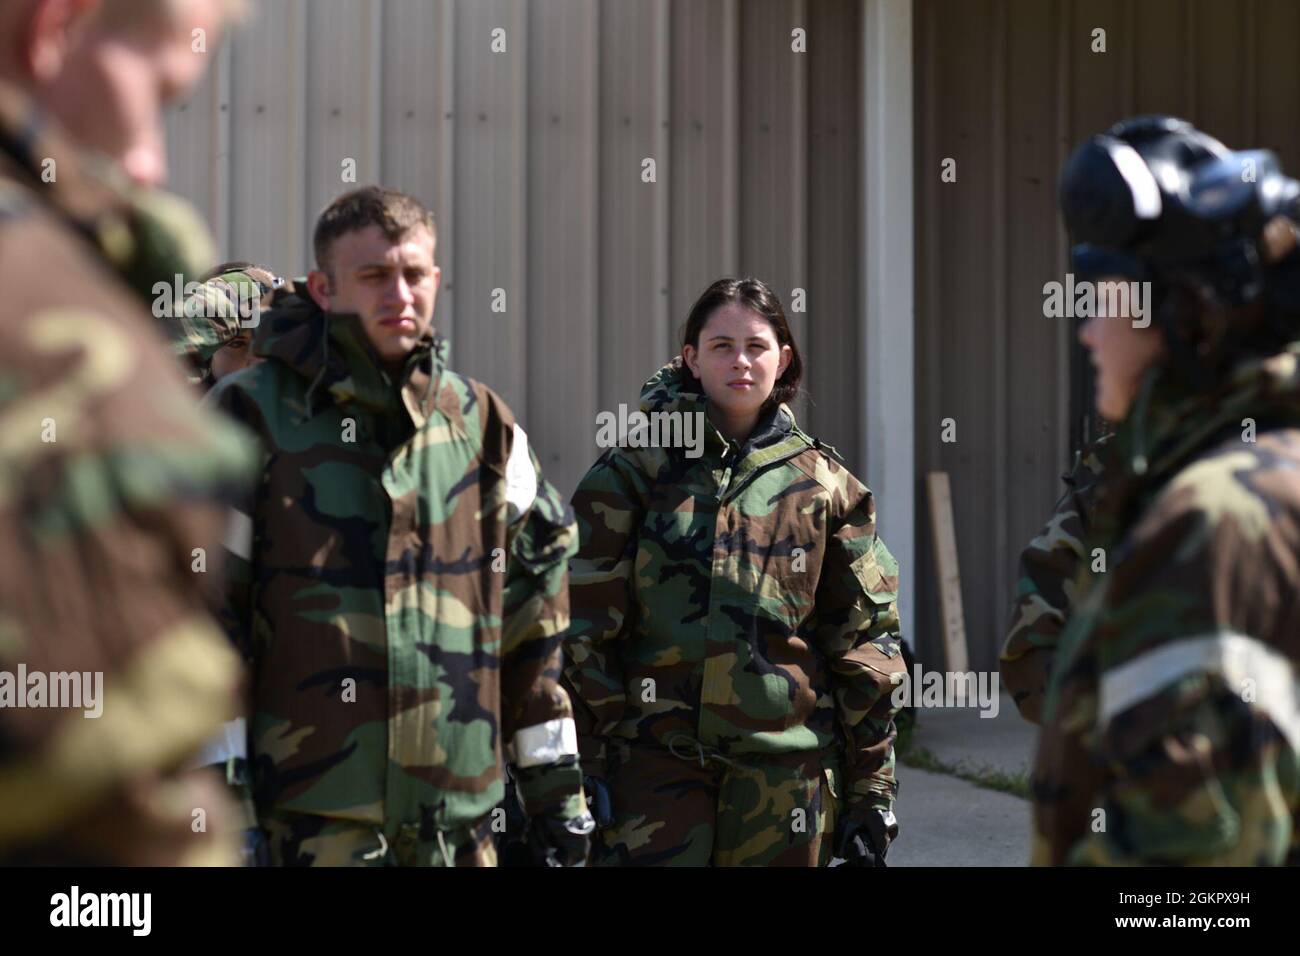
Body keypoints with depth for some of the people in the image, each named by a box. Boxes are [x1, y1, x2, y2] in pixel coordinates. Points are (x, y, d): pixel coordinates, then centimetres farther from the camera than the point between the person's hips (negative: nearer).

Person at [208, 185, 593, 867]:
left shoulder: (480, 422, 12)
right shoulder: (254, 415, -2)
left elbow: (535, 597, 16)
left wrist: (555, 783, 13)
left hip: (457, 819, 4)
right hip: (312, 817, -4)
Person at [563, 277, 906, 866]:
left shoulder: (824, 485, 8)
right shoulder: (635, 470, 3)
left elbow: (865, 646, 9)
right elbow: (584, 626, 0)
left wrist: (872, 793, 6)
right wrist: (585, 768, -6)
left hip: (787, 762, 2)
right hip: (656, 757, -2)